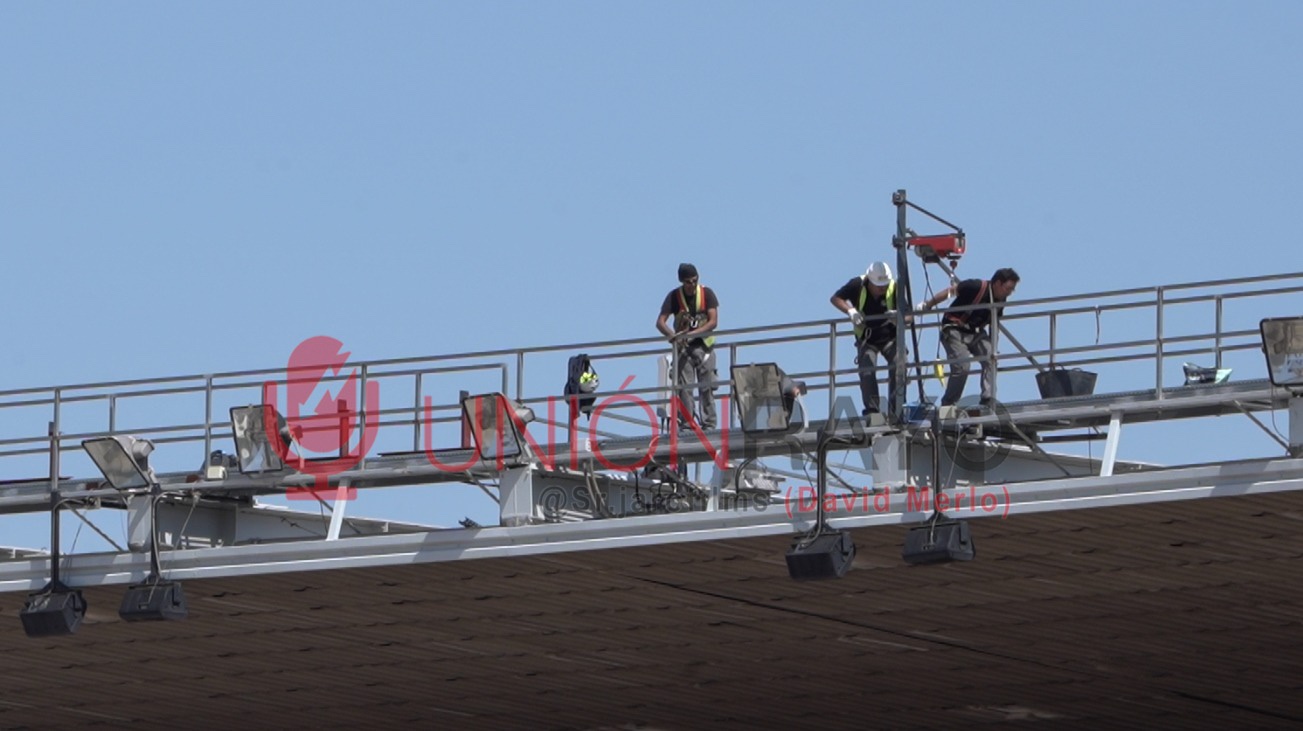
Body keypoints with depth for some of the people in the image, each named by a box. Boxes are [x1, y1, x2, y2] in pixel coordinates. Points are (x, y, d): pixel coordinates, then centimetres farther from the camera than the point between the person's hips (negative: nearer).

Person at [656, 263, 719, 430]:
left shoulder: (707, 294, -4)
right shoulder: (674, 296, -4)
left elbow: (713, 321, -11)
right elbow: (660, 322, -9)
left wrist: (692, 333, -24)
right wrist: (672, 335, -30)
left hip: (704, 344, 0)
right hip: (683, 346, 0)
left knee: (706, 387, -4)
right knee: (684, 387, -7)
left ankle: (709, 424, -3)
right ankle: (685, 424, -7)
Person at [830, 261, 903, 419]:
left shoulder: (894, 288, -18)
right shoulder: (857, 285, -20)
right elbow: (835, 298, -12)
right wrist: (850, 311, -31)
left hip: (890, 336, 0)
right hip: (866, 338, 0)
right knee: (867, 371, -17)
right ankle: (872, 410, -14)